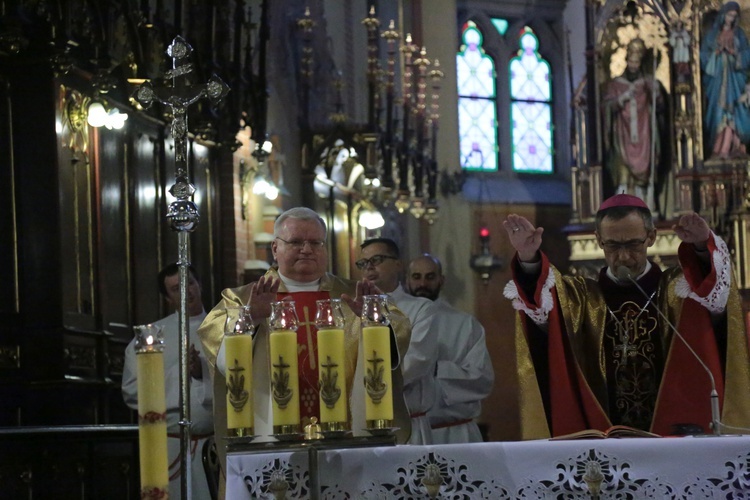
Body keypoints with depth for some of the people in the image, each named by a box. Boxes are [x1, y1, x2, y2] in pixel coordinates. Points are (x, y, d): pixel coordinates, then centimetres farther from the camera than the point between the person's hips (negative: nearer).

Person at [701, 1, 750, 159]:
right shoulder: (712, 34, 10)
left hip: (734, 77, 0)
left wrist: (733, 52, -11)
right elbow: (704, 55, 5)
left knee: (732, 110, -10)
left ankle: (732, 147, -14)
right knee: (718, 110, -6)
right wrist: (717, 52, -11)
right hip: (717, 77, 0)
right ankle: (719, 147, -7)